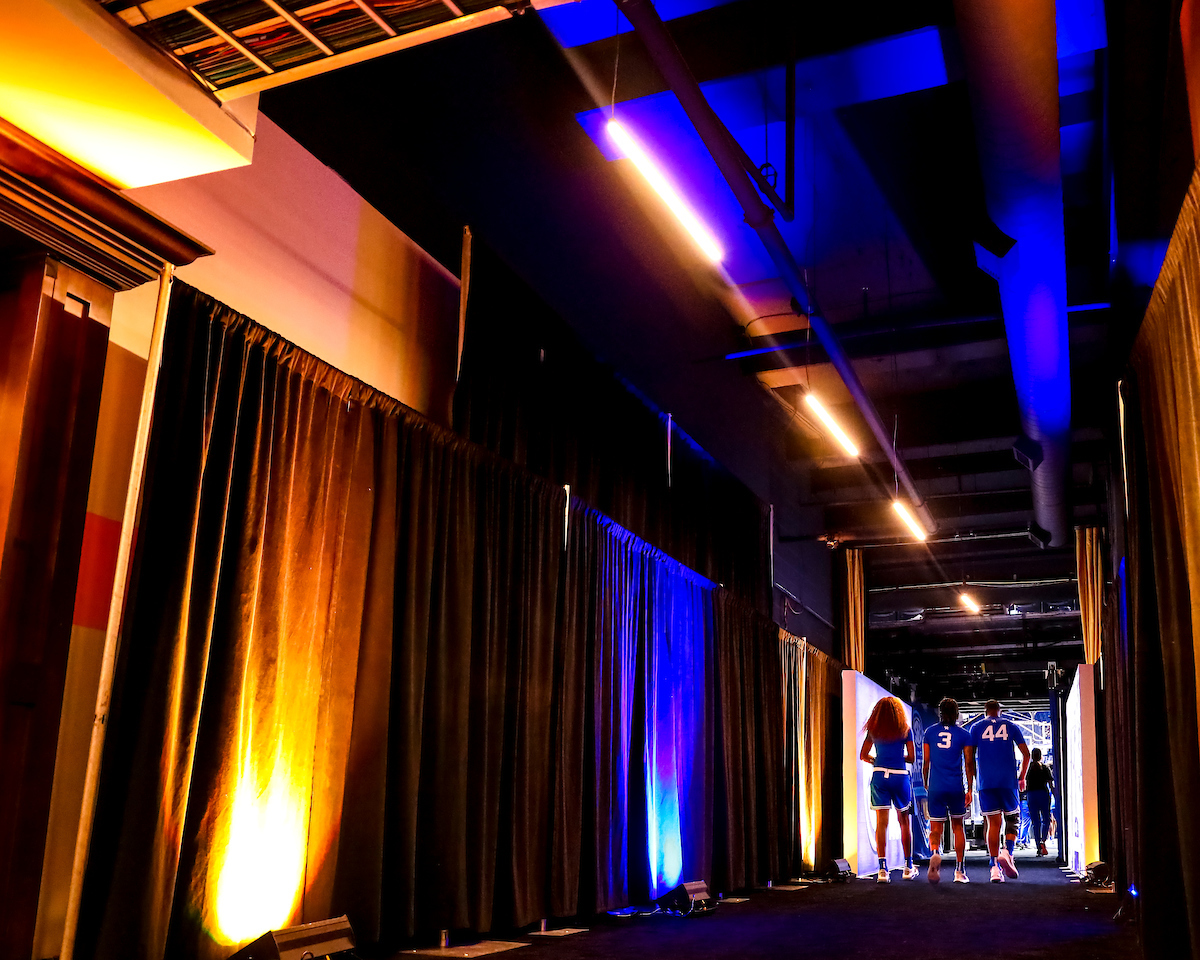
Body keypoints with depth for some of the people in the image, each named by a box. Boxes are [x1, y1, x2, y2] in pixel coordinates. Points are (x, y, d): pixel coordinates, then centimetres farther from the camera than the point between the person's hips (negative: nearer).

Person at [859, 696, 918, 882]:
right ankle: (908, 867, 21)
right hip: (900, 776, -1)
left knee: (881, 822, 0)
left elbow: (863, 756, 9)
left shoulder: (873, 730, 7)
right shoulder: (905, 729, 3)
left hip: (879, 776, 1)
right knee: (904, 821, 13)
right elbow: (912, 758, 3)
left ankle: (883, 868, -9)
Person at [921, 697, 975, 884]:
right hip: (956, 787, 0)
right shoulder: (963, 734, 2)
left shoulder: (930, 732, 5)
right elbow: (969, 763, 1)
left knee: (936, 828, 4)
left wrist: (925, 785, 18)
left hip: (935, 788, 0)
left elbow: (925, 762, 7)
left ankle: (935, 852, -28)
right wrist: (970, 789, 6)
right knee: (958, 826, 16)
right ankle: (960, 871, 15)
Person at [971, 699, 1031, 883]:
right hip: (1008, 781, -1)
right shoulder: (1011, 726, 11)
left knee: (993, 823, 3)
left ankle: (995, 867, -5)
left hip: (986, 783, 1)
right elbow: (1026, 754, 7)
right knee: (1013, 818, 13)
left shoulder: (977, 728, 10)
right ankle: (1007, 851, -12)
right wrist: (1022, 778, 19)